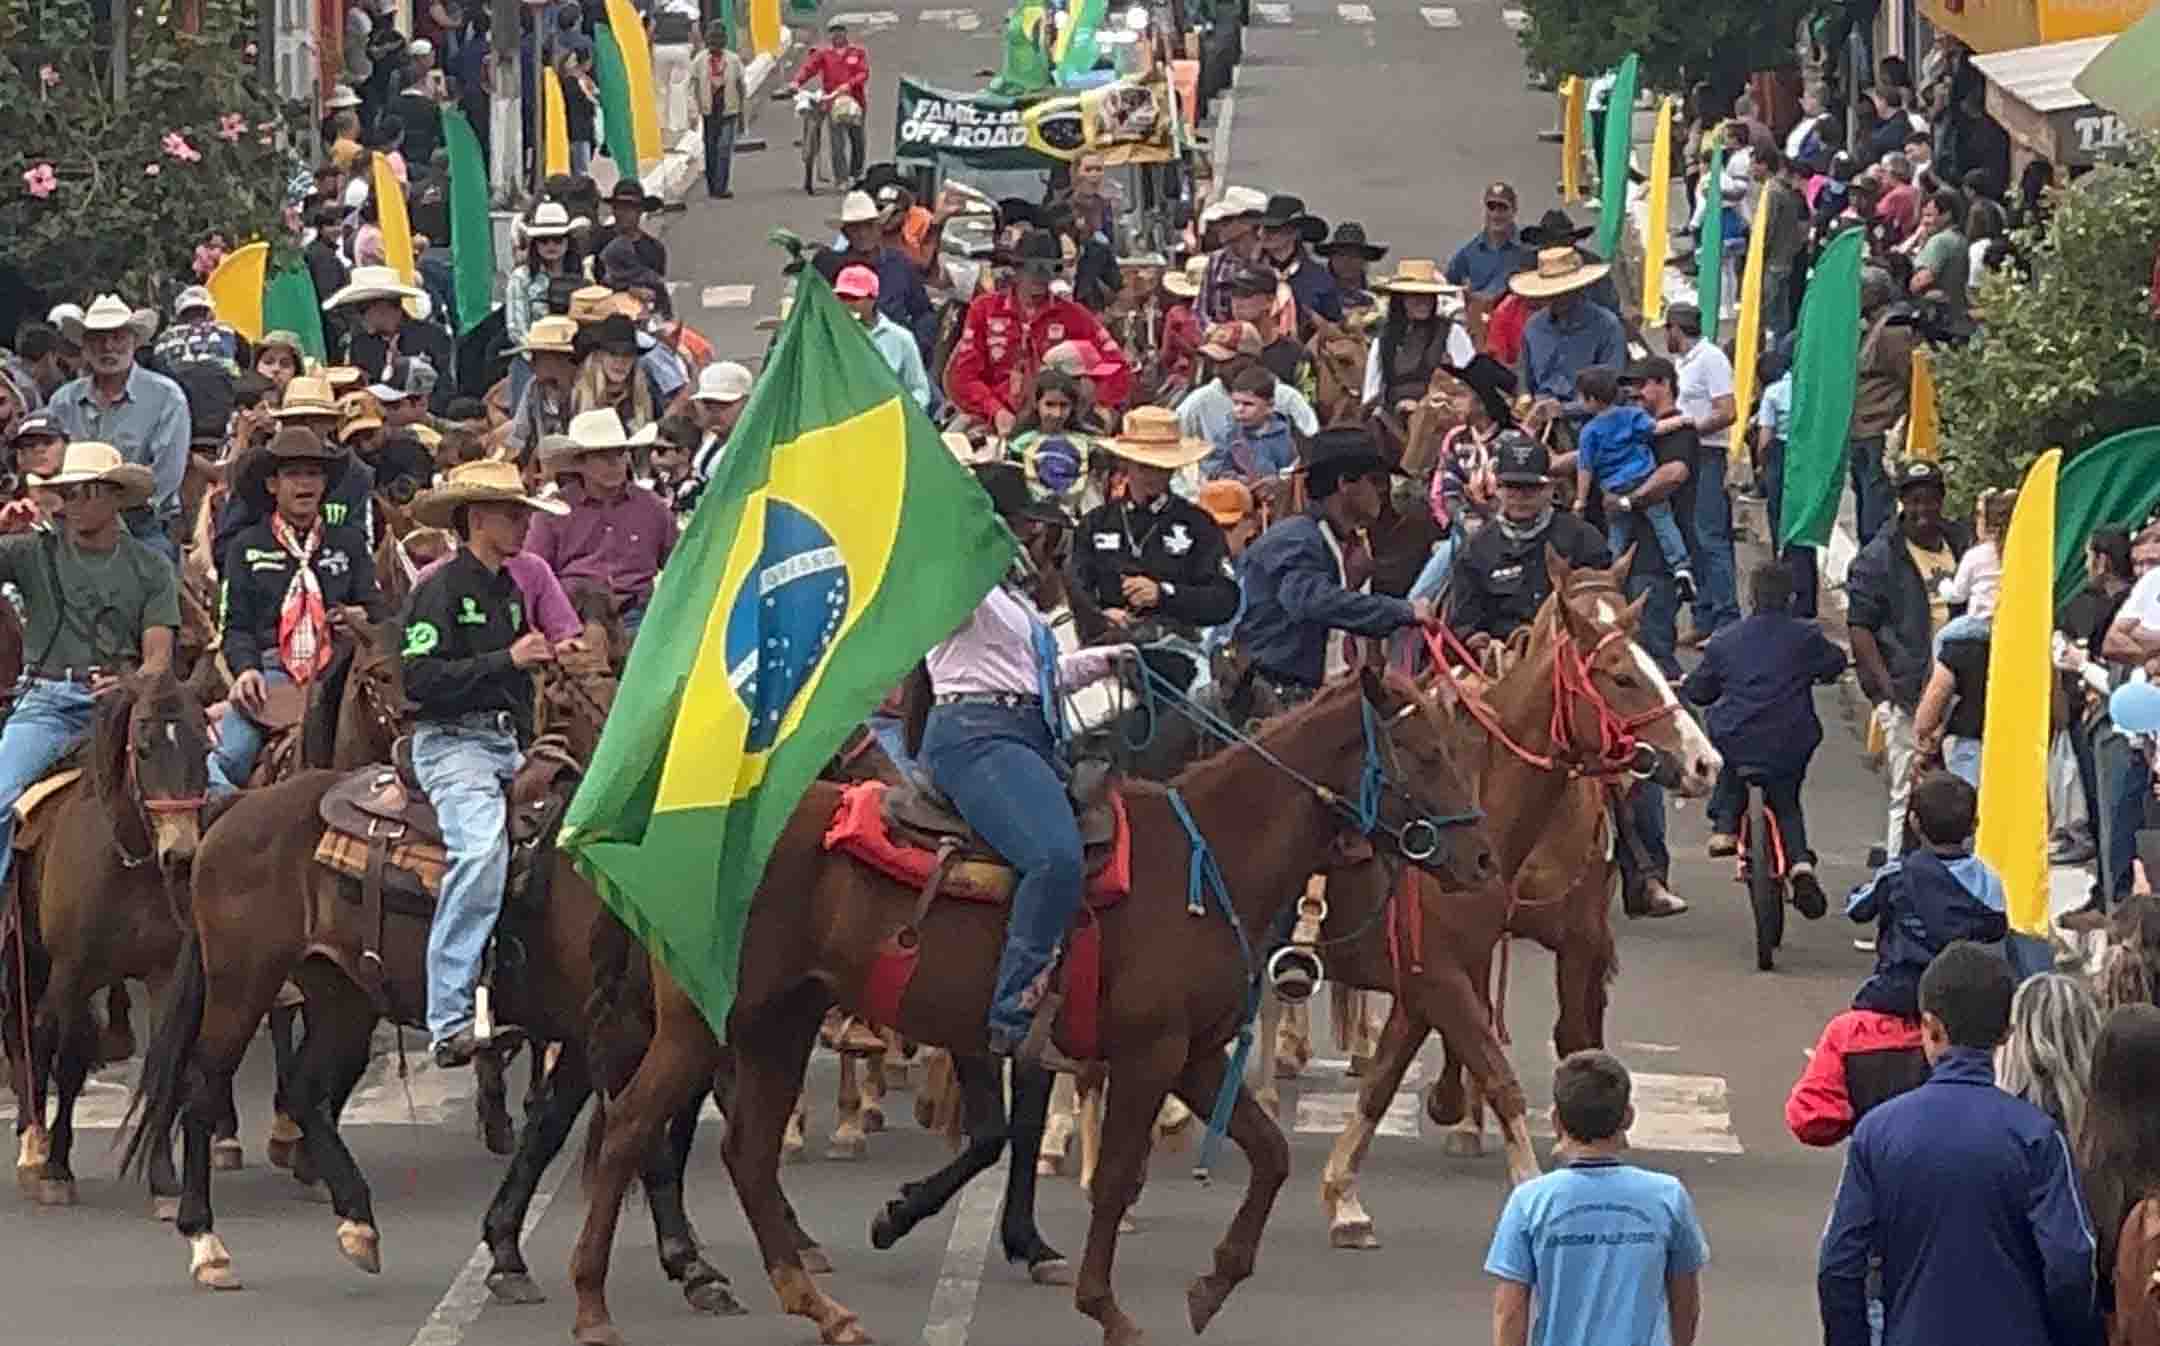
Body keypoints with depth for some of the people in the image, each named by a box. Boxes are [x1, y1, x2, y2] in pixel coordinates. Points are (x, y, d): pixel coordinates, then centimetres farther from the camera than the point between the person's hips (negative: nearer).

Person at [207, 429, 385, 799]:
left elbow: (377, 610, 18)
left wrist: (361, 618, -8)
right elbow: (237, 626, 12)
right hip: (273, 668, 0)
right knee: (229, 757, -28)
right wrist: (246, 669, -10)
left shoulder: (350, 542, 22)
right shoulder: (247, 547, 18)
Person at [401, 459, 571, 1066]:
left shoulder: (509, 592, 21)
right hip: (452, 742, -9)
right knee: (482, 848, -29)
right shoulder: (442, 588, -7)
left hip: (507, 743, 9)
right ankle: (449, 1022, -28)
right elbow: (421, 680, -19)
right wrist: (508, 660, -18)